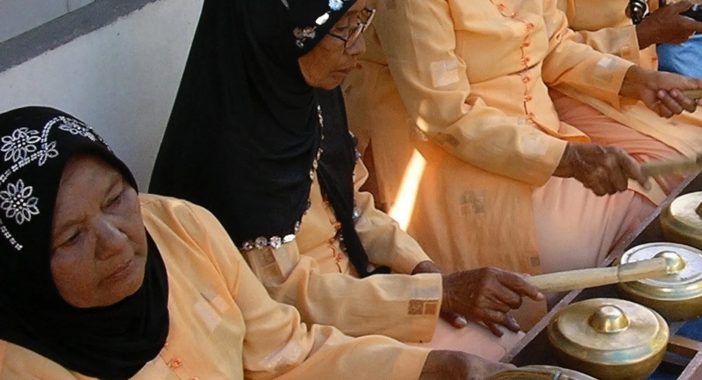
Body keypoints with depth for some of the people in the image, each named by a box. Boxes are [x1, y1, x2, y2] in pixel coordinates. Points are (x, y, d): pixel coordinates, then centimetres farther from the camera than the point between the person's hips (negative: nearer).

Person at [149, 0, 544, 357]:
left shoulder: (313, 97, -5)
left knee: (510, 343, 2)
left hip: (358, 285, 7)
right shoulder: (228, 149, -28)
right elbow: (285, 295, -24)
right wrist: (441, 292, -25)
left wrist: (424, 268, -8)